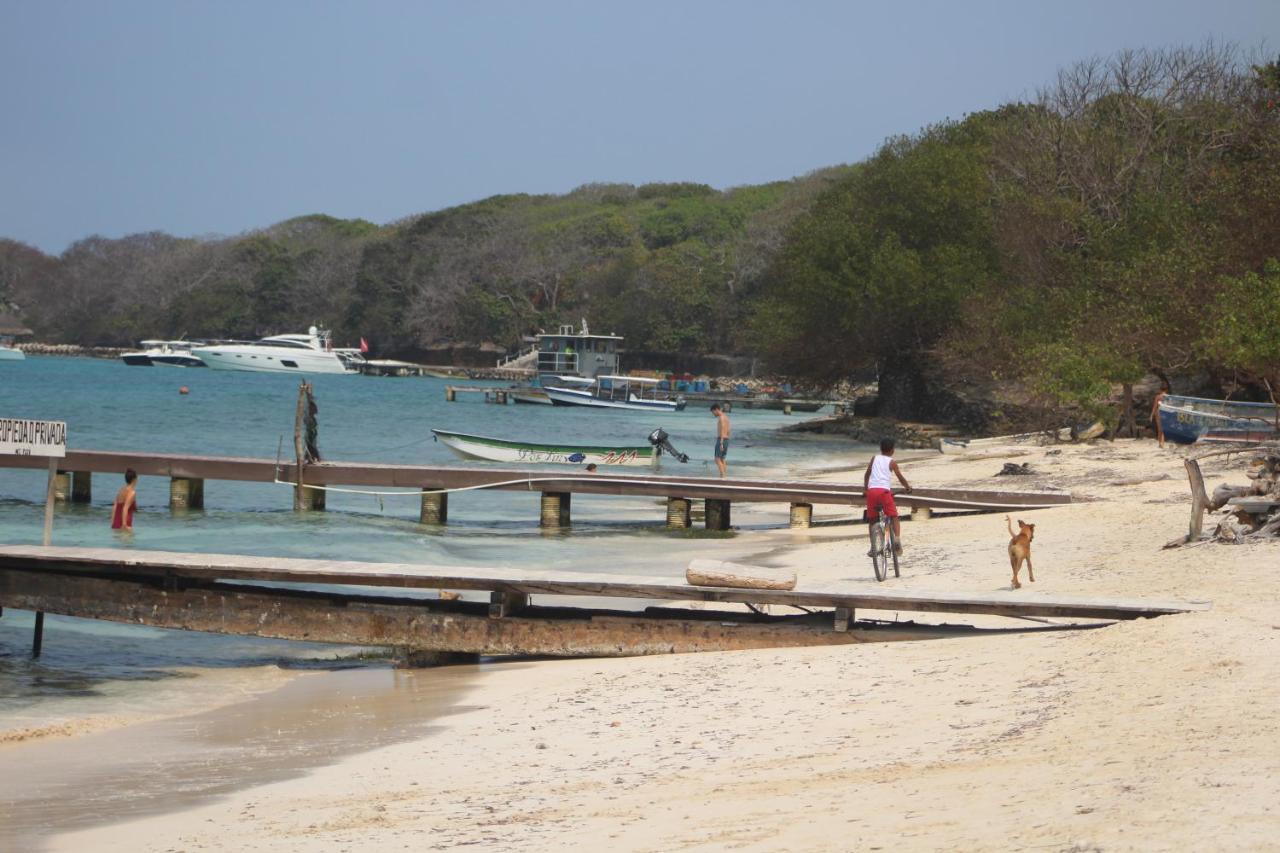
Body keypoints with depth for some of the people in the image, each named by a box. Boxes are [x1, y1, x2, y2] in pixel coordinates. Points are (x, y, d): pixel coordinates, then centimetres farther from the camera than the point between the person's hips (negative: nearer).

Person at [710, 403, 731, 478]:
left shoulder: (721, 417, -13)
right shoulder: (726, 417, 17)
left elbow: (722, 431, -20)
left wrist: (721, 443, -23)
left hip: (721, 440, -9)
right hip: (726, 440, 9)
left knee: (717, 459, -10)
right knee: (722, 460, 12)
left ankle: (722, 476, -20)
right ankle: (723, 477, 9)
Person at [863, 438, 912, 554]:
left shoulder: (874, 458, 18)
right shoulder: (892, 462, 10)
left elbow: (867, 475, 24)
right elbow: (900, 477, 8)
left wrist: (865, 487, 37)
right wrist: (908, 486, 24)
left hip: (871, 490, 3)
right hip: (884, 490, -3)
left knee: (872, 519, 12)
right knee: (894, 516, 2)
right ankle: (897, 537, -21)